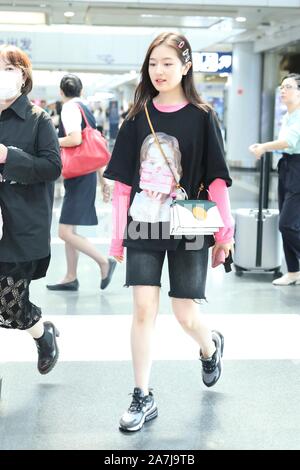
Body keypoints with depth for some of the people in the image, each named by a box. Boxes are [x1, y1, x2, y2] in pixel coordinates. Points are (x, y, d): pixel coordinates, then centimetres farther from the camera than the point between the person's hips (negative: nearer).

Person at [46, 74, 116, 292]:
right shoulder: (86, 109, 16)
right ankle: (71, 278, 21)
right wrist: (103, 180, 24)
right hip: (86, 174, 10)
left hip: (79, 176, -10)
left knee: (66, 231, -10)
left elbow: (75, 139, -27)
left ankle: (105, 263, 1)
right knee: (69, 230, 14)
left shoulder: (70, 107, -10)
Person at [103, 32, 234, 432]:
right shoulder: (137, 118, 4)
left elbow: (216, 179, -3)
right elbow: (123, 181, 5)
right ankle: (143, 398, 9)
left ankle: (211, 346, 40)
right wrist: (118, 234, 3)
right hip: (144, 229, 2)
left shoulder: (201, 117, -3)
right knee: (143, 309, -3)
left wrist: (225, 231, -5)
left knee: (186, 315, 4)